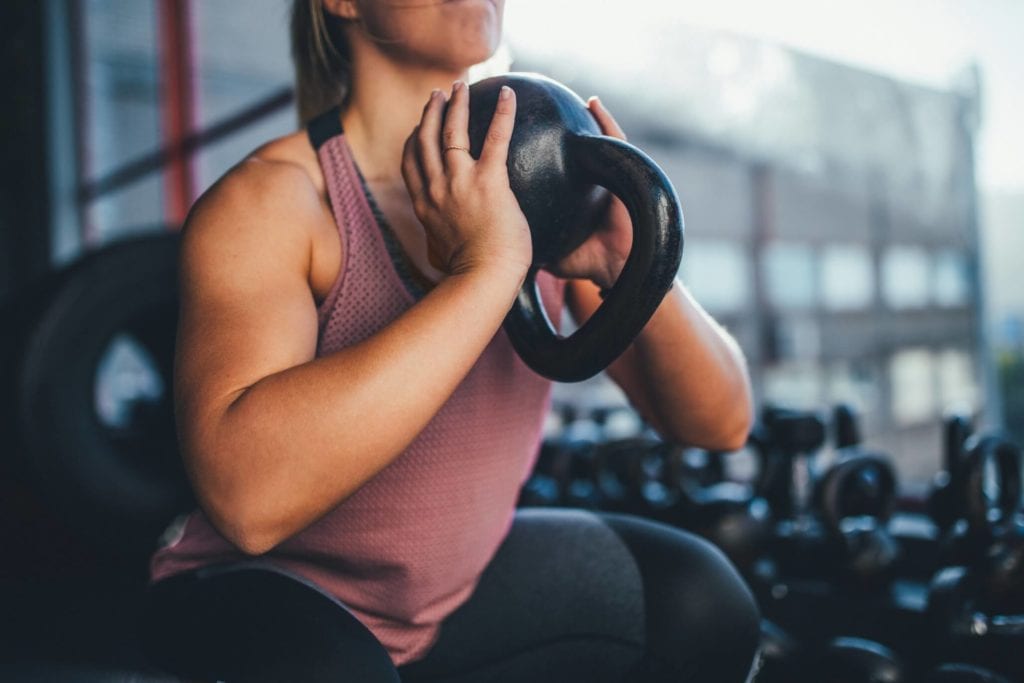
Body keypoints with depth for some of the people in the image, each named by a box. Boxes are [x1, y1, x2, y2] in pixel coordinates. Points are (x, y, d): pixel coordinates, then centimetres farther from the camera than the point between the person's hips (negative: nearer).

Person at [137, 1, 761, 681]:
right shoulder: (269, 198, -22)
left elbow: (721, 422, -8)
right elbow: (246, 496, -38)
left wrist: (634, 269, -27)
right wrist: (483, 271, -39)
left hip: (462, 579, 5)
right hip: (261, 596, -5)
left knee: (701, 603, -7)